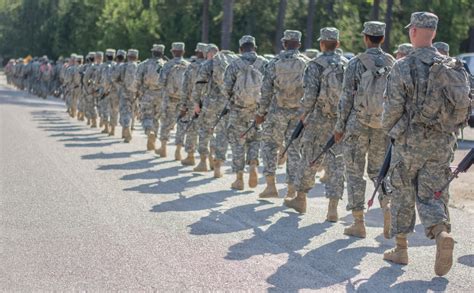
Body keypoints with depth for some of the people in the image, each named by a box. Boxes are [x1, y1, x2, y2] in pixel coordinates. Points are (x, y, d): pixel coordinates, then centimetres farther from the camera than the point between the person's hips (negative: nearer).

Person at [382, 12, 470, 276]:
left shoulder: (404, 67, -11)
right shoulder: (453, 67, 3)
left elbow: (393, 108, -11)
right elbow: (465, 106, 5)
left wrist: (388, 129, 9)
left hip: (410, 142, -3)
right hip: (443, 144, 3)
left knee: (403, 195, 12)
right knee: (431, 195, 9)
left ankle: (401, 249, 20)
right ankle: (442, 233, -18)